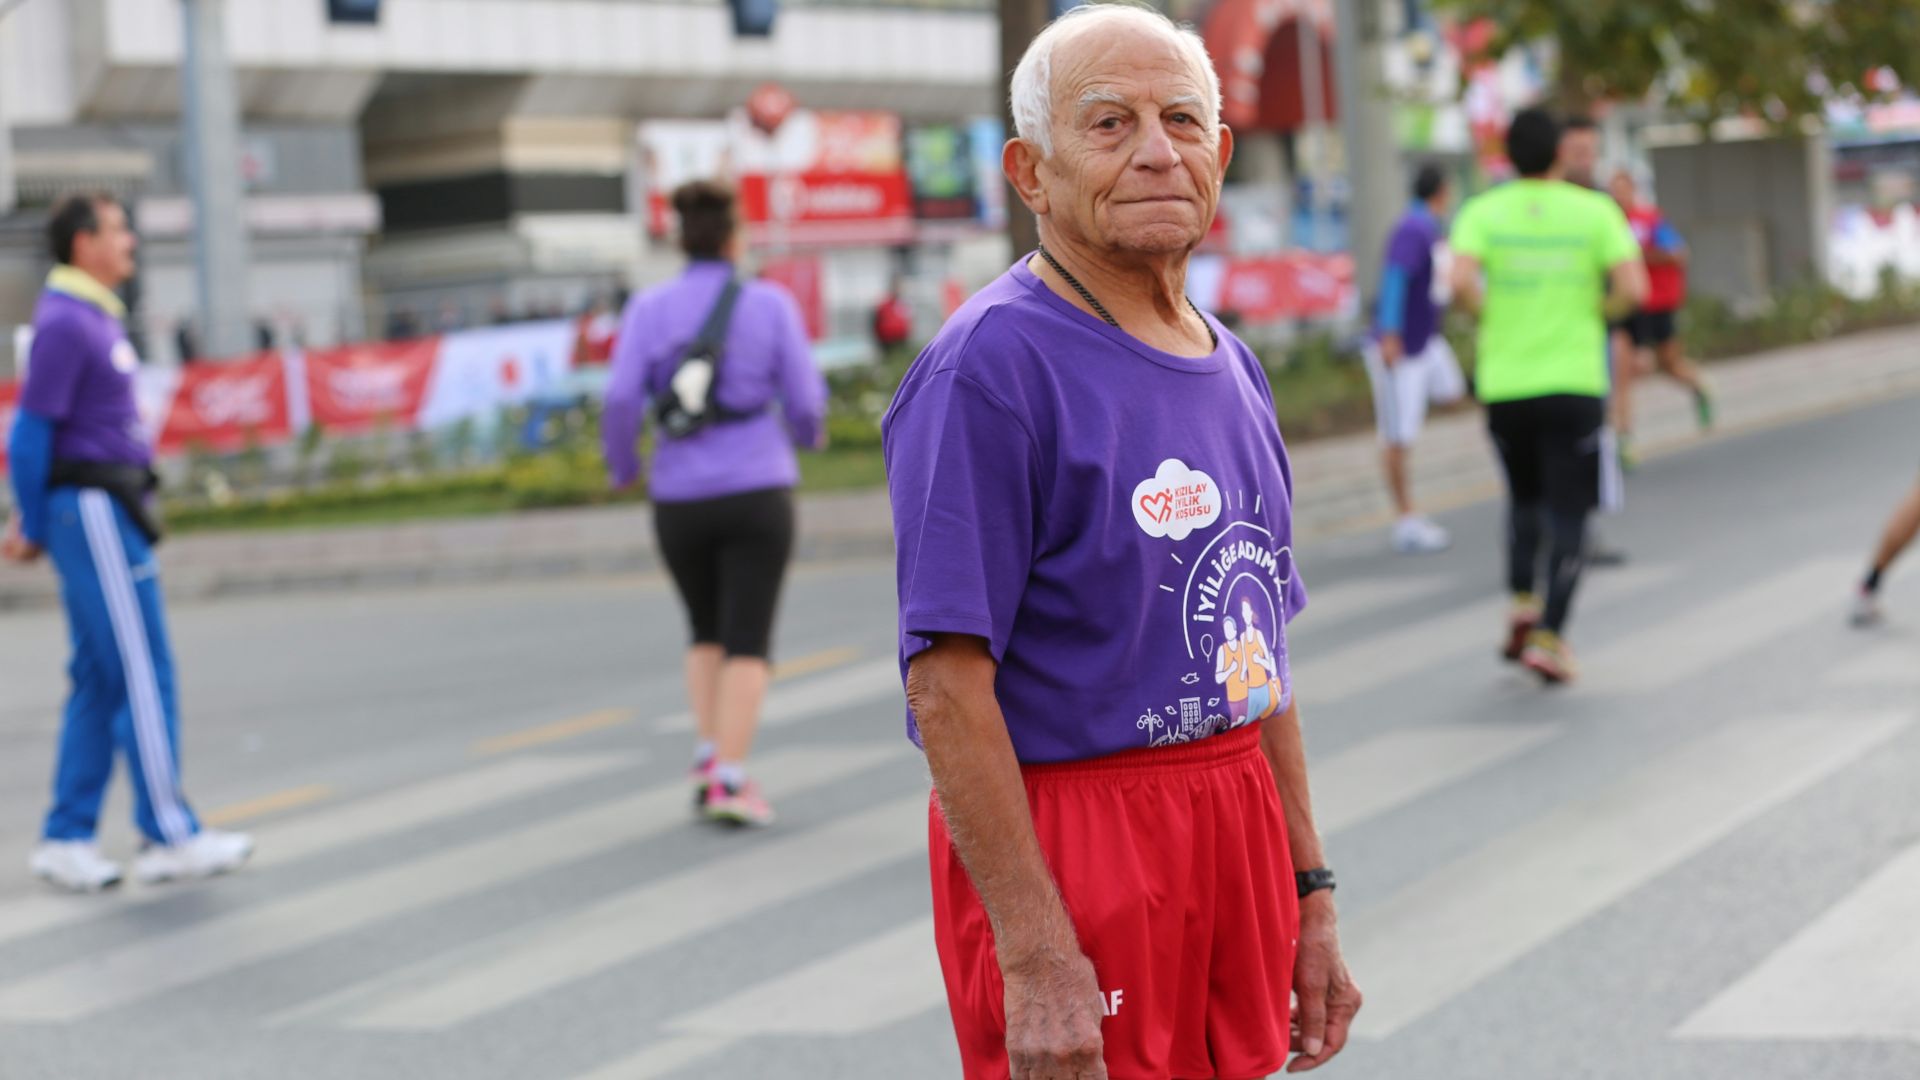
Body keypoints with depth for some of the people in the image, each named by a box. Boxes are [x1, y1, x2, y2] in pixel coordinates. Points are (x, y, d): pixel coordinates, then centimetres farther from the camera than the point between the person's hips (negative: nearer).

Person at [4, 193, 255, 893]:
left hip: (107, 513, 10)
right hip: (94, 513, -10)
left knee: (100, 681, 9)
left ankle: (67, 839, 12)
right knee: (143, 674, -7)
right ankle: (168, 836, -3)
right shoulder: (63, 323, -14)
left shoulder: (93, 318, 17)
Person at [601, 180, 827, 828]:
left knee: (708, 634, 21)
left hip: (680, 500, 2)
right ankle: (730, 780, -14)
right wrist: (810, 433, 21)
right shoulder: (771, 305, -3)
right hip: (755, 494, -2)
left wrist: (621, 466, 9)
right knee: (748, 644, -1)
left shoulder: (649, 310, 0)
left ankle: (709, 755, 7)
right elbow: (804, 398, -3)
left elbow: (621, 398, -10)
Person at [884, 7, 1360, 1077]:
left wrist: (1312, 896, 16)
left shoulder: (1233, 367, 12)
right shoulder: (988, 367, -14)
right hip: (1067, 839, -8)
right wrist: (1035, 956, -23)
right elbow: (948, 685, -19)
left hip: (1239, 829, 8)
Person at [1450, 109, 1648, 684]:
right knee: (1568, 512, 3)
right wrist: (1599, 312, 9)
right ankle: (1551, 636, -6)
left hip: (1503, 383, 2)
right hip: (1574, 383, -2)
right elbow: (1633, 288, -11)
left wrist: (1487, 313, 3)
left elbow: (1461, 281, -16)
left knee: (1524, 497, 23)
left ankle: (1522, 606, 8)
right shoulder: (1596, 211, -1)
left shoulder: (1482, 212, 0)